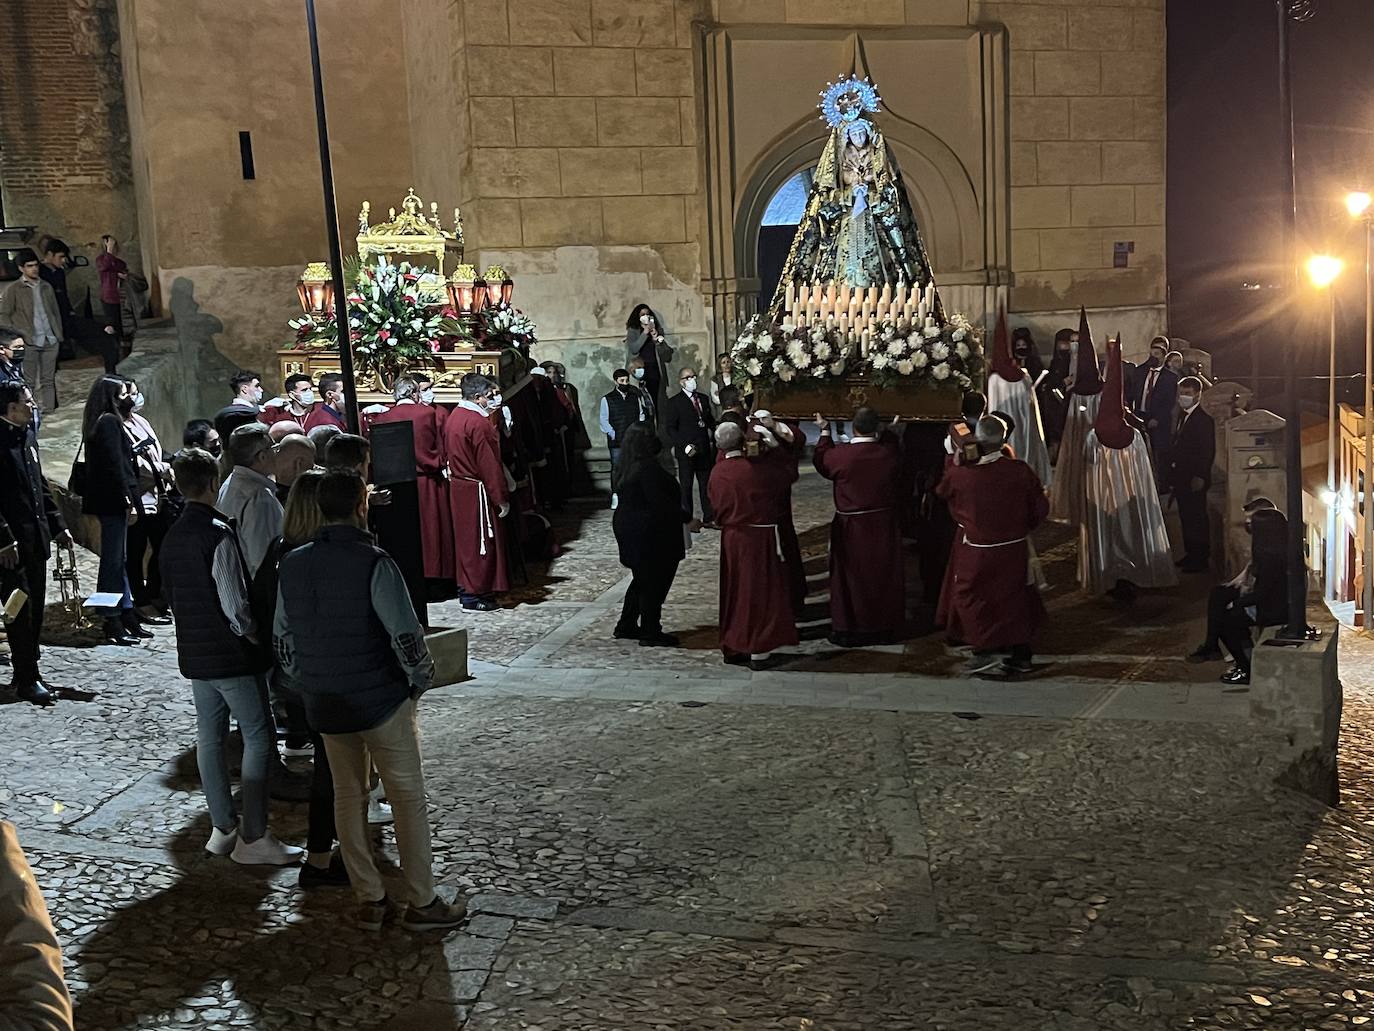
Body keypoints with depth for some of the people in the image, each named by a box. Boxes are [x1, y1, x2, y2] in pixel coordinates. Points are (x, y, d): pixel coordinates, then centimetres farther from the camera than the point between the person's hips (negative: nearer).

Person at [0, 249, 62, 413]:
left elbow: (56, 312, 18)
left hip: (51, 340, 4)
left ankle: (48, 411, 11)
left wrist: (59, 335, 10)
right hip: (29, 343, -4)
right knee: (29, 382, -1)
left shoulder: (46, 287, 14)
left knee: (48, 380, 7)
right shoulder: (13, 289, 0)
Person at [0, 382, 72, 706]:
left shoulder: (27, 437, 13)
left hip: (36, 538, 8)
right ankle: (26, 679, 4)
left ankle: (26, 670, 24)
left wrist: (57, 525, 17)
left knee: (35, 607, 13)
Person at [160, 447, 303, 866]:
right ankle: (253, 838, -2)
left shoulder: (172, 536, 8)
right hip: (231, 653, -8)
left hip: (194, 652, 8)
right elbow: (235, 604, -21)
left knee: (210, 735, 13)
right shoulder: (218, 532, -18)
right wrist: (255, 635, -6)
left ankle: (223, 828, 21)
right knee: (258, 736, -2)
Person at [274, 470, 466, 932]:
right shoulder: (374, 564, -18)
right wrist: (420, 681, -3)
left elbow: (282, 638, 9)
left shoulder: (293, 565, 1)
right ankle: (422, 903, 12)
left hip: (325, 705, 5)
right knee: (409, 799, 6)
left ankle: (368, 901, 21)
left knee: (347, 796, 16)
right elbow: (406, 635, -20)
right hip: (382, 701, -5)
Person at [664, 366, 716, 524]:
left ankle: (709, 517, 14)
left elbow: (710, 421, 17)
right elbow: (670, 428, -8)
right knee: (686, 485, 3)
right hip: (687, 451, -5)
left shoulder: (703, 399, 14)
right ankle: (686, 520, 10)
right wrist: (685, 445, -17)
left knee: (707, 484, 8)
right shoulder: (674, 402, -4)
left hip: (704, 450, 5)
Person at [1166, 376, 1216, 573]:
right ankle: (1190, 554, 22)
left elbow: (1208, 452, -16)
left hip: (1195, 481, -8)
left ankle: (1201, 559, 3)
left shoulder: (1204, 420, -11)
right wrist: (1171, 476, 13)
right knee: (1185, 517, 13)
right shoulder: (1177, 417, 14)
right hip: (1179, 479, 8)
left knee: (1197, 519, -3)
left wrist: (1200, 477, -20)